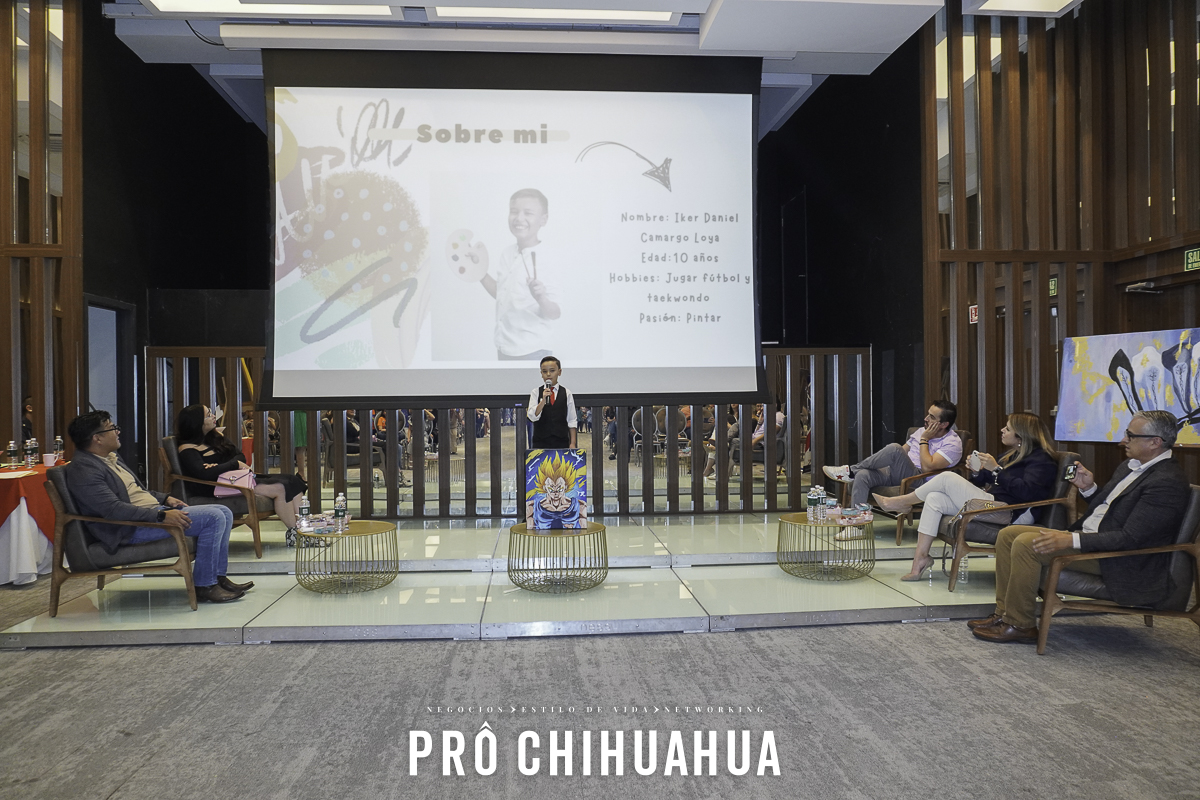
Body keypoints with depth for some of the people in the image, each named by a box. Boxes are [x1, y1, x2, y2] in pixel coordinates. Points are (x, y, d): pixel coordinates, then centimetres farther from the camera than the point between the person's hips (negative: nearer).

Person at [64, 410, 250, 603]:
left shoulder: (110, 457, 16)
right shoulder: (83, 469, -16)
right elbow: (114, 508, -25)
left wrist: (165, 499, 10)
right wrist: (162, 516, -28)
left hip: (153, 510, 10)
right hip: (131, 529, -10)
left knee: (224, 513, 3)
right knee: (214, 517, -21)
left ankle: (218, 577, 9)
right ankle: (204, 586, -12)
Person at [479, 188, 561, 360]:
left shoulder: (547, 261, -18)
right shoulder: (507, 253, 3)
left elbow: (555, 313, -19)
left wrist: (541, 298, -38)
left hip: (532, 352, -7)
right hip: (504, 348, 8)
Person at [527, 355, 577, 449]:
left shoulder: (566, 393, 6)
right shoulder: (535, 393, 5)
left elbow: (571, 421, 6)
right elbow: (532, 417, -6)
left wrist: (572, 443, 0)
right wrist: (543, 400, -19)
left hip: (561, 442, 0)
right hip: (540, 442, 0)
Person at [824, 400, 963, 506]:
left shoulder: (953, 443, -4)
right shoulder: (922, 431, 21)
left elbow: (927, 467, -17)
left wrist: (924, 440, -7)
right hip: (894, 472, 7)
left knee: (894, 449, -33)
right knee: (862, 475, -25)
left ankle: (851, 471, -16)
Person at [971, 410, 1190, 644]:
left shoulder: (1168, 482, -18)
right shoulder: (1130, 466, 12)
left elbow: (1131, 538, -24)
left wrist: (1071, 540, -27)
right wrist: (1088, 488, 4)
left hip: (1119, 563, -10)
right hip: (1087, 537, 10)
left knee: (1026, 544, -25)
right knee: (1008, 535, 1)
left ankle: (1020, 625, -11)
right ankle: (1004, 613, 3)